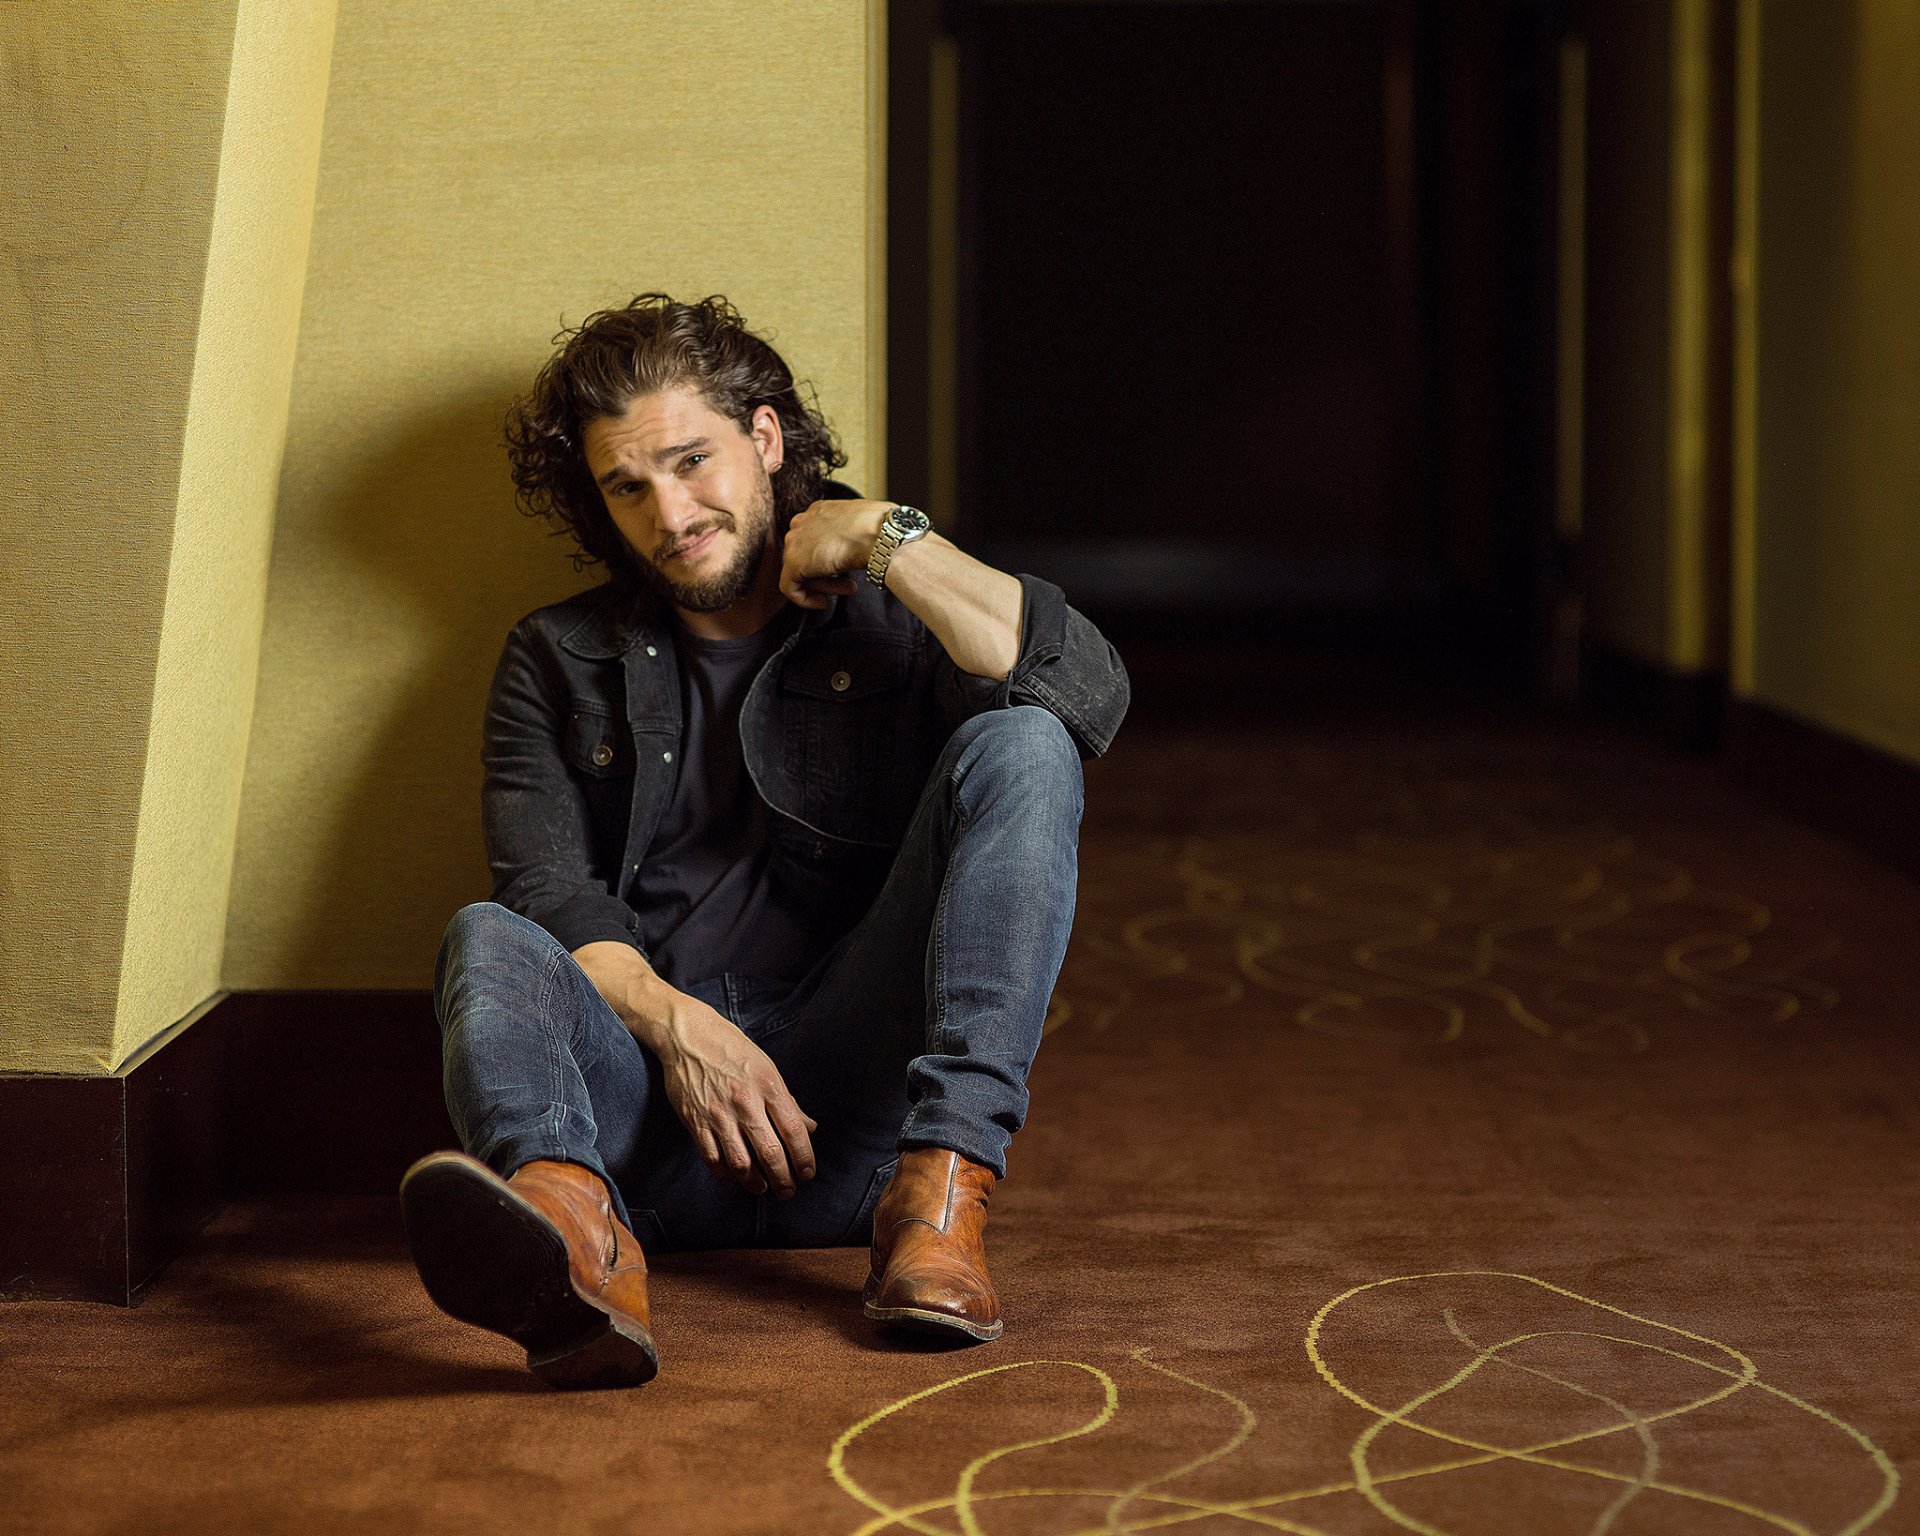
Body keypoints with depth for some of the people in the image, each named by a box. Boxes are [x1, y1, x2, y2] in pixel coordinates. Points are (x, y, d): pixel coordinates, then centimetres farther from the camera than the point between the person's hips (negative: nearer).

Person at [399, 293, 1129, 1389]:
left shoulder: (896, 619, 14)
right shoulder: (560, 662, 19)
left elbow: (1092, 694, -8)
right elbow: (549, 888, 3)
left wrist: (883, 535, -2)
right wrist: (676, 1027, -16)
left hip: (850, 1100, -1)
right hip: (645, 1083, 1)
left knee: (1019, 747, -17)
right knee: (490, 941, -28)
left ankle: (943, 1189, -32)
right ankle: (573, 1226, -61)